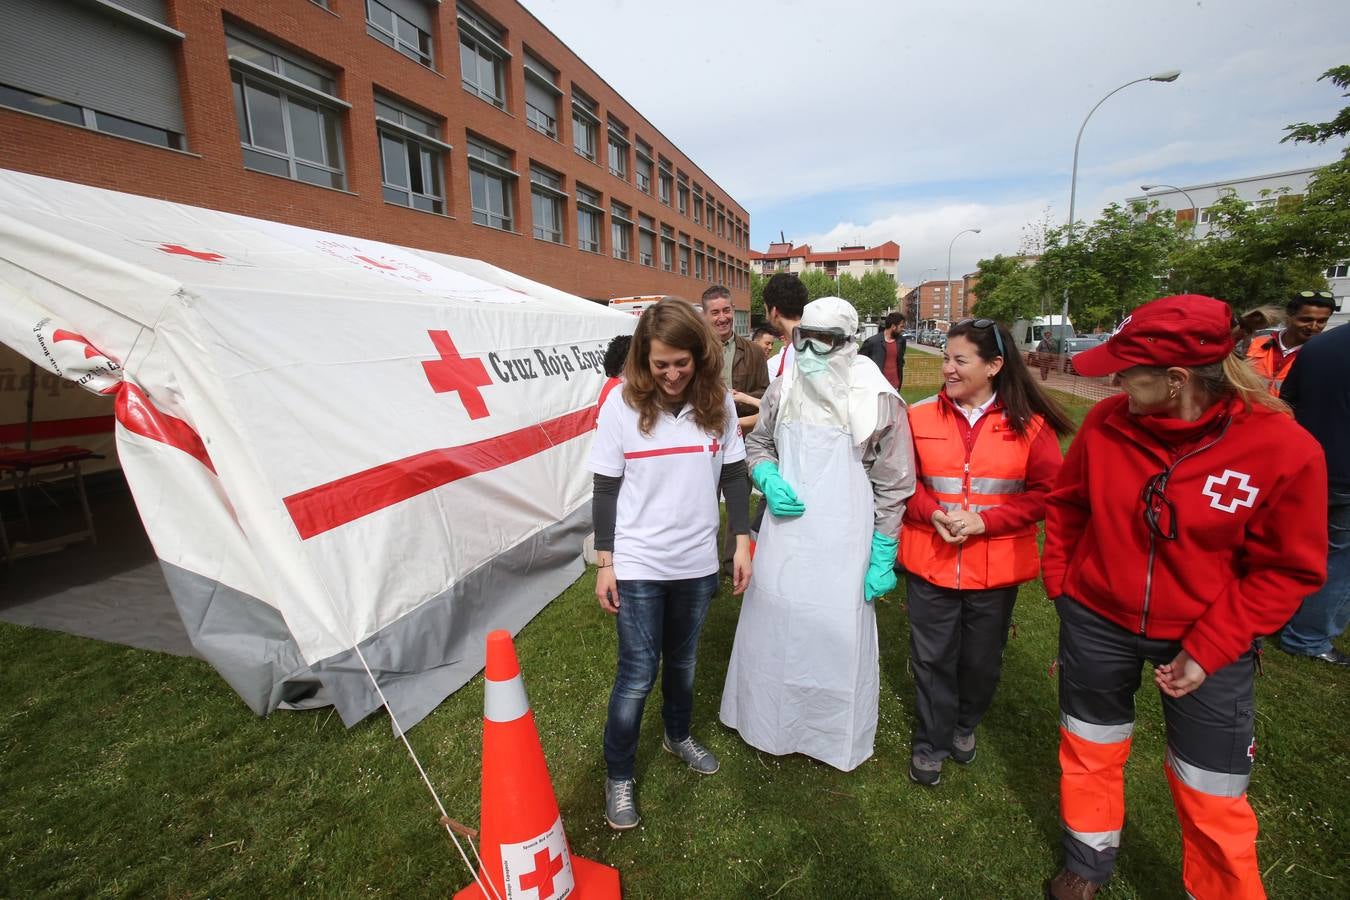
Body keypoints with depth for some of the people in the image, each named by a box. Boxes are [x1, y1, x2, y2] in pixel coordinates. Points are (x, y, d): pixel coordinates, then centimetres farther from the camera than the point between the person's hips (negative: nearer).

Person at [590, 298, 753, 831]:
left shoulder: (717, 400, -5)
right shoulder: (623, 403, -11)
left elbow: (733, 474, 4)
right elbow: (606, 487, -6)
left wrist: (742, 540, 2)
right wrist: (605, 562, -5)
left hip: (697, 561, 3)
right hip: (638, 564, -3)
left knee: (682, 660, 20)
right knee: (638, 673, 3)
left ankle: (677, 736, 49)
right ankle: (618, 776, 29)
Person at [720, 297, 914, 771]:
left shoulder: (878, 401, -11)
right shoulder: (782, 391, 0)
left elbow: (892, 487, -4)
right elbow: (756, 445, 15)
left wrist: (883, 558, -3)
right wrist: (769, 480, -6)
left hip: (841, 542, -3)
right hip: (784, 532, 4)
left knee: (836, 633, 9)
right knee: (773, 623, 15)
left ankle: (834, 734, 38)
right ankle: (771, 718, 43)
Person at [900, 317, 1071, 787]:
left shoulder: (1029, 425, -5)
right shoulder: (919, 416, -4)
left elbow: (1046, 493, -5)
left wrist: (985, 521, -17)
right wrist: (933, 513, -16)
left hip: (996, 567, 1)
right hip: (930, 561, 0)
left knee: (982, 658, 18)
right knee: (932, 657, 11)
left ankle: (965, 724, 48)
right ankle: (930, 743, 34)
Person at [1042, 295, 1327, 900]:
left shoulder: (1285, 450, -18)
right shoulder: (1106, 423, -13)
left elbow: (1287, 569, -10)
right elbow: (1066, 505, 3)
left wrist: (1209, 650, -13)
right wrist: (1058, 580, 4)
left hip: (1207, 639, -2)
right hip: (1095, 623, 2)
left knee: (1211, 792, 11)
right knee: (1090, 752, 20)